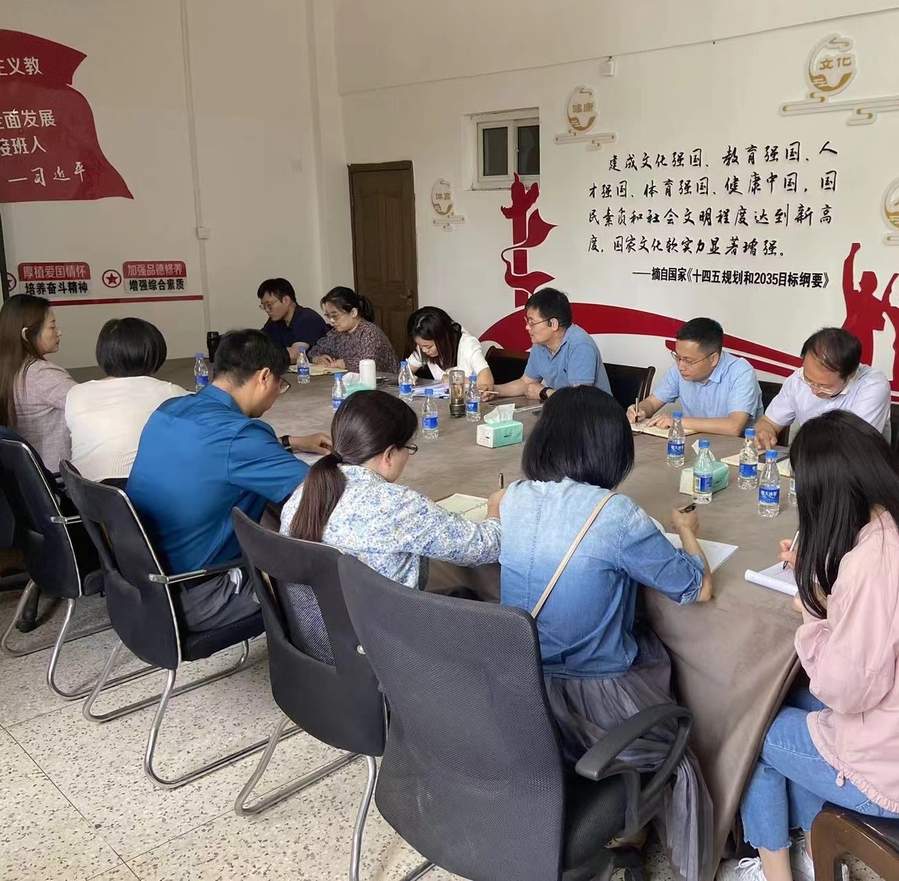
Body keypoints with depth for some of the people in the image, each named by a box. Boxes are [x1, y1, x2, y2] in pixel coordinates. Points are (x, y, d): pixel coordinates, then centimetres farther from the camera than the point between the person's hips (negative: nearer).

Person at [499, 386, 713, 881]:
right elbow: (699, 588, -11)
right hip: (592, 697, -6)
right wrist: (687, 531, 7)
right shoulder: (615, 514, -23)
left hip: (519, 687, 6)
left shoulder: (514, 498, -6)